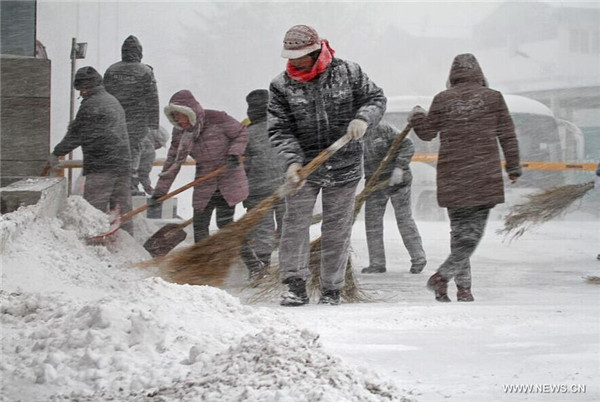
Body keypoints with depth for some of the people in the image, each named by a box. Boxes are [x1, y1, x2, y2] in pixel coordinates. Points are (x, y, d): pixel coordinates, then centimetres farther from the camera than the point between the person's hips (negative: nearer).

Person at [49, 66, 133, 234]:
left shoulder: (90, 105, -10)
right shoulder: (113, 101, 18)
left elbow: (76, 134, -8)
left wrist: (56, 153, 3)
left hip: (100, 166, -9)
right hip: (123, 163, 9)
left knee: (95, 210, -7)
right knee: (122, 208, 10)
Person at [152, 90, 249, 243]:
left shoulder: (216, 119, -17)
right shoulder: (179, 133, -3)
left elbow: (241, 134, -4)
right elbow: (172, 163, -1)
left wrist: (234, 154, -20)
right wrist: (159, 192, -5)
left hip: (229, 178, -5)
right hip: (204, 185, 5)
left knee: (224, 223, -7)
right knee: (199, 224, 0)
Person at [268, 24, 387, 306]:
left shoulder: (348, 73, -5)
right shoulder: (282, 86, -6)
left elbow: (376, 98, 4)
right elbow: (280, 130, -8)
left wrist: (363, 118, -17)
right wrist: (293, 161, -23)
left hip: (344, 168, 0)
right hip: (303, 168, 0)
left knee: (337, 229, 5)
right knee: (295, 222, -8)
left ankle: (331, 290, 13)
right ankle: (296, 286, -2)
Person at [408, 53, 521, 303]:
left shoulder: (442, 99, 2)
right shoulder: (493, 97, 1)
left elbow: (427, 132, 12)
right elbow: (507, 135, 5)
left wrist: (416, 116, 33)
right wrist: (513, 167, 15)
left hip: (452, 176, 2)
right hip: (484, 177, -2)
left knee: (459, 230, 12)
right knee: (474, 231, -3)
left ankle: (463, 286, 10)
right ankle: (443, 276, -19)